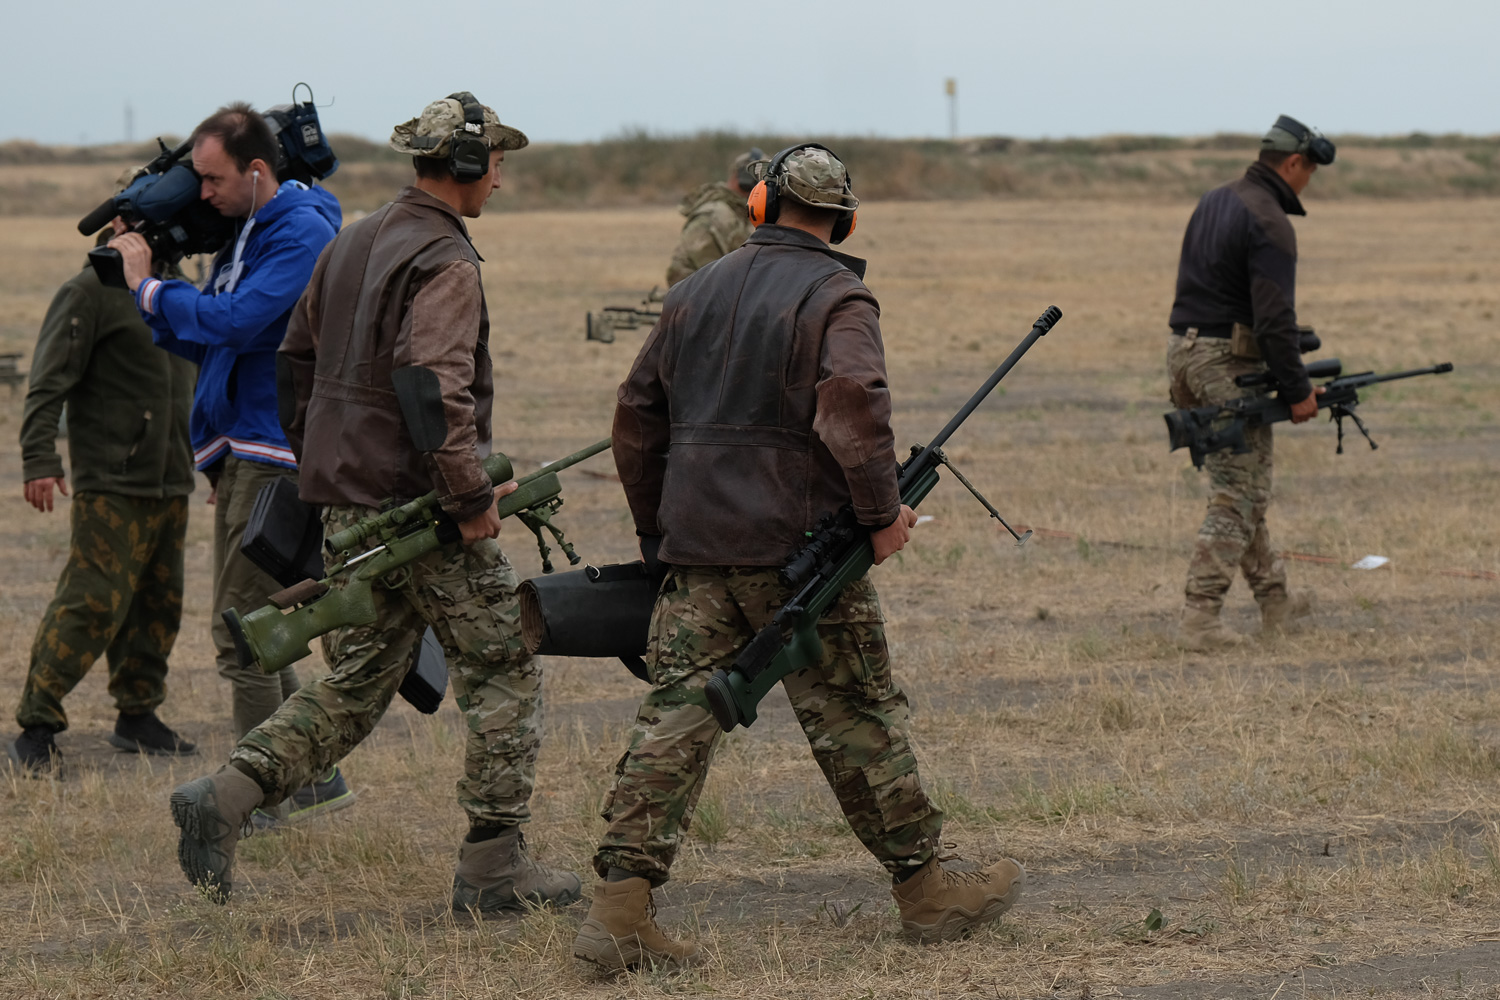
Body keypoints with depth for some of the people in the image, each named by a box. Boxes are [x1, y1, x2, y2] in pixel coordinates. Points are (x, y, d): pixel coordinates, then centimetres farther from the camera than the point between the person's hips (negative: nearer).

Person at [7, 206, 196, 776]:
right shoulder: (89, 293, -8)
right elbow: (48, 386, -12)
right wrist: (39, 460, -21)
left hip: (170, 485, 8)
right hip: (111, 487, -8)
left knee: (158, 605, 10)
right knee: (91, 603, -13)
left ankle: (138, 716, 21)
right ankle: (37, 727, -9)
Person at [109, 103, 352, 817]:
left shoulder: (303, 233, -13)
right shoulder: (242, 235, 16)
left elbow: (233, 323, -23)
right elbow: (208, 346, 20)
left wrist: (150, 288, -11)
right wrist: (153, 305, 3)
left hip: (275, 455, -10)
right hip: (239, 456, 10)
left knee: (241, 635, -8)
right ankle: (315, 779, 20)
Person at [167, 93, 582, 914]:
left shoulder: (353, 243, 13)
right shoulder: (444, 262, -15)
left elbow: (296, 359, 20)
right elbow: (432, 386, -27)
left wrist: (316, 462, 26)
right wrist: (471, 496, -21)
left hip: (348, 506, 8)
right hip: (418, 508, -8)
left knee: (354, 684, 14)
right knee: (503, 672, 3)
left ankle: (225, 795, -2)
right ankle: (493, 867, 3)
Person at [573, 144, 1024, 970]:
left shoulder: (695, 292, 15)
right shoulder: (835, 296, -5)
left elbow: (637, 416, 18)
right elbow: (851, 404, -22)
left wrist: (656, 529, 26)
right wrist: (881, 514, -14)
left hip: (696, 550, 5)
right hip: (797, 551, -5)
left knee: (673, 718, 1)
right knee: (859, 721, 6)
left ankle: (619, 906, -9)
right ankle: (925, 889, 16)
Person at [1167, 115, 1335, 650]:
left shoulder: (1214, 201, 13)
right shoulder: (1269, 223, -16)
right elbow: (1275, 319, -21)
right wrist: (1298, 389, -14)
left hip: (1183, 352, 9)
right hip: (1229, 364, -9)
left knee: (1243, 486, 18)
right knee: (1236, 495, -5)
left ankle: (1274, 600, 27)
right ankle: (1199, 618, -11)